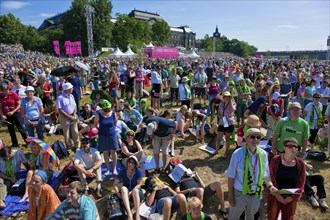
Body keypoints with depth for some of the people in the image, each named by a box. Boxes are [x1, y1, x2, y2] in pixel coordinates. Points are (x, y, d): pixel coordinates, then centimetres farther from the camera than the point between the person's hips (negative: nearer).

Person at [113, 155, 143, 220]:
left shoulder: (138, 171, -12)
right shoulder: (123, 171, -7)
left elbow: (138, 184, -12)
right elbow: (114, 185, -7)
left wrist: (131, 192, -27)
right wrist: (119, 194, -21)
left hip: (136, 189, -1)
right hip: (125, 192, 2)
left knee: (135, 190, -37)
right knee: (123, 188, -33)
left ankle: (137, 215, -47)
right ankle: (129, 213, -46)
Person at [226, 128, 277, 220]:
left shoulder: (263, 154, -11)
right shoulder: (238, 154, -23)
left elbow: (265, 174, 3)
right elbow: (231, 176, -16)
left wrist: (270, 186, -15)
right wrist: (230, 195, -12)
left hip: (255, 194, 4)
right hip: (239, 194, -3)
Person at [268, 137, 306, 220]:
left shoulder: (300, 163, -5)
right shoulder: (275, 160, -11)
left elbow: (301, 184, -3)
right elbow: (271, 179, -10)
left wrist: (292, 197, -10)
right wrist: (277, 195, -15)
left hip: (291, 199, 2)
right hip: (275, 197, -1)